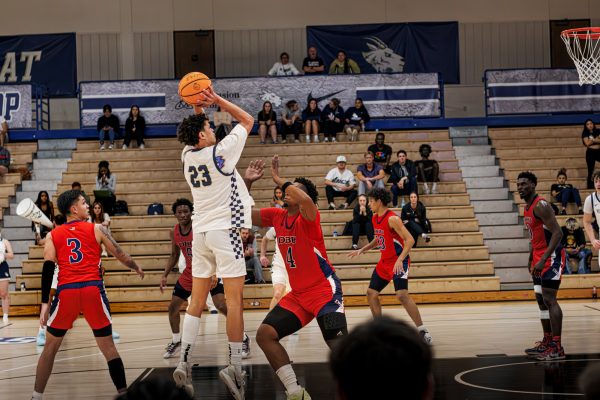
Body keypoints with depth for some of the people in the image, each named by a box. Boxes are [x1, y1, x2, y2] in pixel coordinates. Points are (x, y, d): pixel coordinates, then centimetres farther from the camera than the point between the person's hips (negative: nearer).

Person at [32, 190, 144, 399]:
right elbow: (120, 255, 17)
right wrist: (136, 268, 33)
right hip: (93, 289, -1)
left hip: (66, 291, 1)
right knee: (108, 347, 7)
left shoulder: (52, 236, 12)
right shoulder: (97, 230, 9)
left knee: (50, 348, 15)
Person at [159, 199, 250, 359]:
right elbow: (174, 255, 13)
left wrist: (214, 274, -36)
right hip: (189, 273, 6)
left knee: (222, 306, -18)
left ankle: (243, 339, -6)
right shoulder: (174, 232, -3)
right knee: (173, 307, 5)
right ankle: (176, 341, 27)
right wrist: (165, 275, 3)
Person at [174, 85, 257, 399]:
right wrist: (216, 100, 2)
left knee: (196, 301, 7)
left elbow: (195, 129, 29)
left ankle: (183, 363, 0)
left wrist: (198, 107, 15)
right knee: (235, 300, -5)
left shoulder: (188, 155, 7)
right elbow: (247, 120, 2)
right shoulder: (220, 152, -10)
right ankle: (234, 366, -10)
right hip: (225, 229, -6)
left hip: (200, 232, 7)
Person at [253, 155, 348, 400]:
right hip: (298, 294, 7)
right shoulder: (276, 216, 6)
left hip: (324, 290, -7)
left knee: (339, 345, -22)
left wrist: (278, 179, -26)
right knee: (265, 334, -5)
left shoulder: (308, 216, -14)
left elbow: (306, 200, -38)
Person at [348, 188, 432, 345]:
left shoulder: (392, 219, -20)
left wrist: (400, 260, -33)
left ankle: (422, 330, -18)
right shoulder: (375, 218, 7)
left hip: (399, 262, -9)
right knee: (371, 293, 8)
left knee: (402, 294, -23)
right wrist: (362, 250, 15)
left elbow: (410, 240, -24)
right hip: (385, 261, 9)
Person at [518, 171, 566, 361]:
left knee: (549, 299, -12)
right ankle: (547, 342, 19)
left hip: (551, 257, -10)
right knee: (541, 300, 12)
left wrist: (543, 260, -29)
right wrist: (531, 260, 24)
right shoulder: (528, 208, 13)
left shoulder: (541, 206, -17)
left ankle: (557, 347, -12)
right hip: (539, 259, 10)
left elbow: (557, 233, -24)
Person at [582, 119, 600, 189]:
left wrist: (593, 140, -12)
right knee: (591, 171, -1)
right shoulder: (585, 133, 0)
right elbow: (587, 143, -13)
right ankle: (590, 187, 2)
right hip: (590, 152, -3)